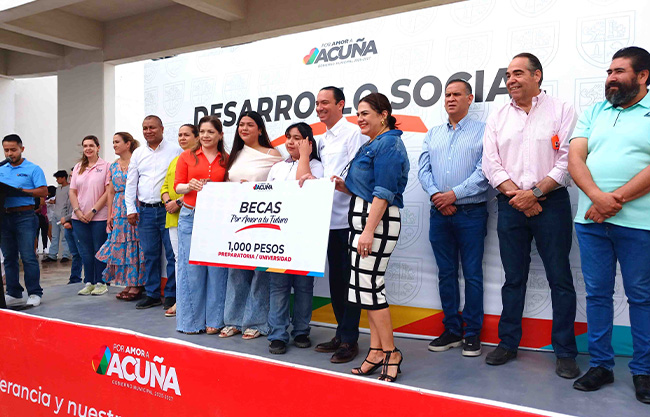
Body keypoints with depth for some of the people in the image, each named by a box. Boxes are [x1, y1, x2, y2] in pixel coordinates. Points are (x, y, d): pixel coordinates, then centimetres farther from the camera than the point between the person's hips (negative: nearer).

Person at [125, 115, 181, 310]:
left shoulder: (175, 151, 2)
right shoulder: (138, 153, 15)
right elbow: (131, 183, 14)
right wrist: (131, 209, 7)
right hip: (146, 211, 4)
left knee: (172, 254, -3)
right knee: (150, 255, 9)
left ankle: (171, 295, 7)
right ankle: (152, 294, 19)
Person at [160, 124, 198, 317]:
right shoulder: (175, 161, 23)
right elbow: (165, 186, 21)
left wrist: (179, 202, -17)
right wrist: (168, 202, 1)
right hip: (173, 217, 8)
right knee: (179, 257, 10)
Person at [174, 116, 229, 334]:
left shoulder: (227, 160, 9)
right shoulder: (187, 156, 9)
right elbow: (178, 186, 6)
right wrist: (190, 186, -14)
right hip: (191, 216, 0)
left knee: (216, 269, 1)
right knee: (191, 268, 1)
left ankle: (214, 320, 13)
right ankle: (191, 320, 14)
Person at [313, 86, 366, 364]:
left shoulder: (354, 133, -6)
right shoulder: (322, 140, 19)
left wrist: (335, 182, -25)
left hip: (349, 218, -8)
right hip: (330, 218, 8)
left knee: (349, 279, -3)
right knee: (335, 278, 13)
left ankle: (349, 340, 6)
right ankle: (341, 334, 25)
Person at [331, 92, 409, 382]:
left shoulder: (388, 144, -10)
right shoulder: (371, 145, 21)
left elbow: (384, 192, -18)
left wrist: (369, 230, -22)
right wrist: (344, 187, 7)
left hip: (378, 221, -10)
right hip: (363, 218, 10)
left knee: (367, 285, -9)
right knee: (370, 285, 10)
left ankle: (390, 352, 3)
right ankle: (377, 351, 17)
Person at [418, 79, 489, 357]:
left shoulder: (483, 131, 2)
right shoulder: (433, 134, 16)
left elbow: (484, 171, -9)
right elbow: (423, 169, 9)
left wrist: (454, 194, -15)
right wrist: (435, 195, -8)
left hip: (471, 212, -4)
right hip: (439, 212, 4)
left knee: (472, 274, 1)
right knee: (446, 273, 9)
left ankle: (472, 333, 12)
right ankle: (451, 330, 19)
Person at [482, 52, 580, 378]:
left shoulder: (561, 110, 2)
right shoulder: (498, 117, 12)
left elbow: (567, 160, -6)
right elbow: (491, 164, 4)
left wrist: (535, 192, -14)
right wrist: (517, 195, -8)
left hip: (551, 203, -3)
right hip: (511, 205, 3)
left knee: (560, 278, 1)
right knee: (513, 278, 10)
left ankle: (565, 352, 11)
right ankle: (508, 342, 21)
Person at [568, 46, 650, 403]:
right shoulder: (593, 113, 15)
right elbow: (575, 157, 3)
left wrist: (616, 199, -16)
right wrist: (596, 196, -14)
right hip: (590, 221, 4)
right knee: (597, 293, 9)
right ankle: (600, 365, 20)